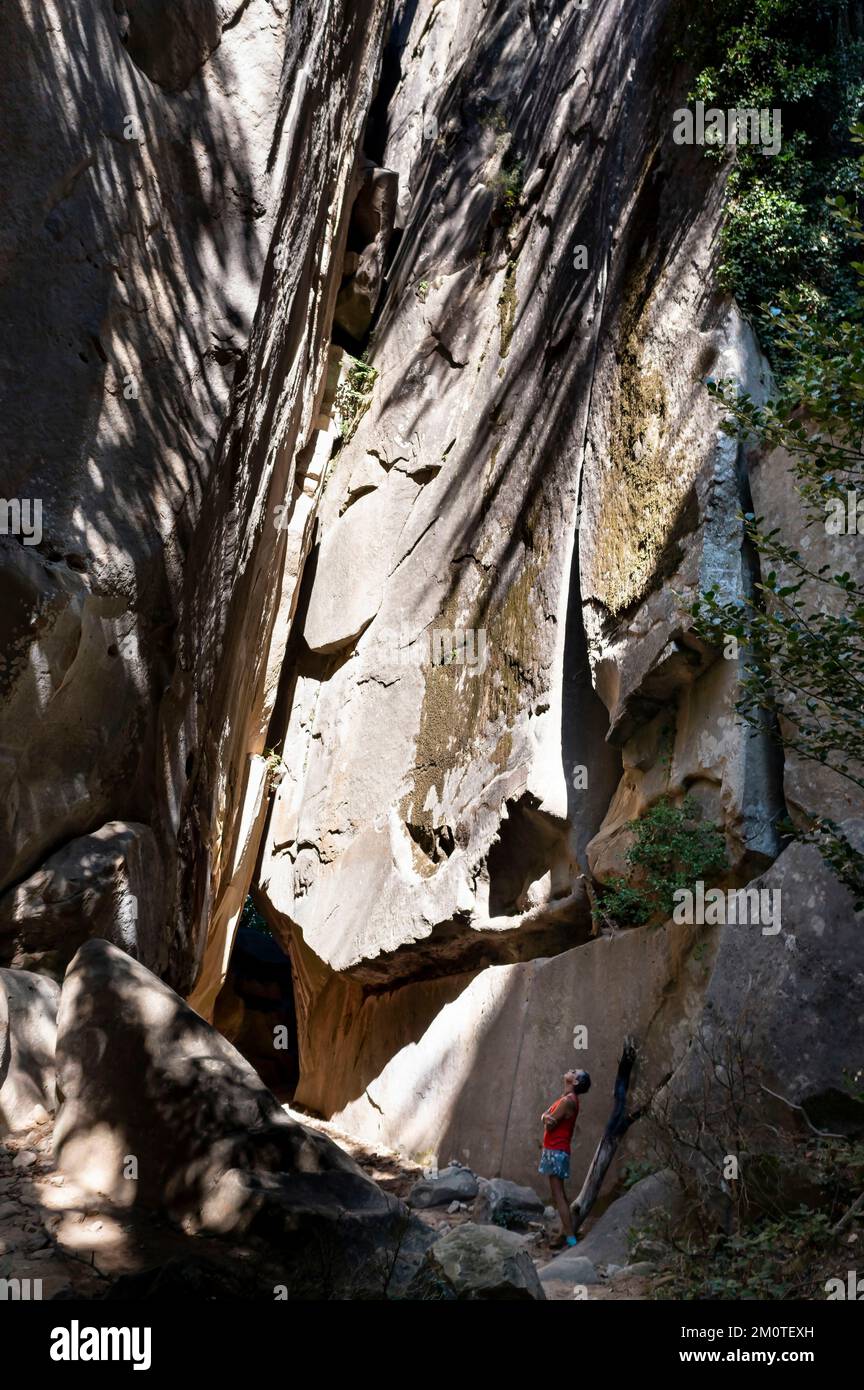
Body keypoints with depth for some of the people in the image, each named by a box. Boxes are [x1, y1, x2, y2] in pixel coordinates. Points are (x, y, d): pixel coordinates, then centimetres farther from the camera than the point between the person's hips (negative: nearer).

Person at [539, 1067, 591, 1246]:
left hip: (557, 1151, -10)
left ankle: (570, 1238, -13)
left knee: (559, 1196, -11)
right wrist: (546, 1117, -11)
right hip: (555, 1150, 10)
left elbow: (549, 1125, -18)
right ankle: (565, 1233, 17)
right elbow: (545, 1116, 11)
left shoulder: (568, 1101, -17)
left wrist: (548, 1120, 4)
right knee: (558, 1195, 13)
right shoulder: (567, 1098, 14)